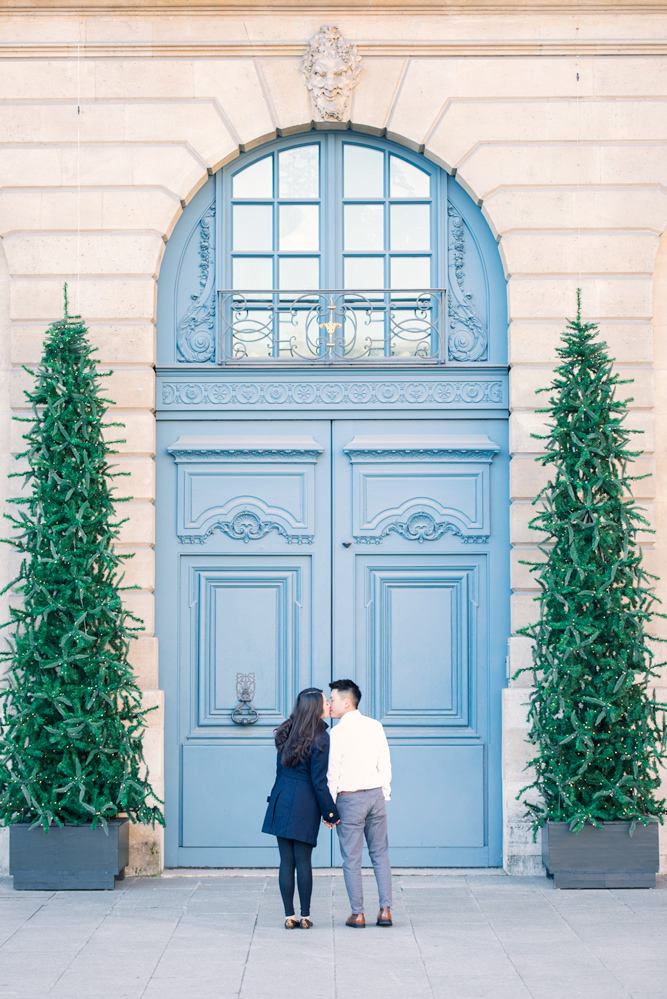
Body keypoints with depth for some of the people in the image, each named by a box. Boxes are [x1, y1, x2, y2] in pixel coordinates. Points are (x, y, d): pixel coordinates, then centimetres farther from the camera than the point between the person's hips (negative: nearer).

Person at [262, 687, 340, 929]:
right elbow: (319, 781, -11)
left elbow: (280, 769, 12)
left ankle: (289, 916, 7)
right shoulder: (320, 738, -11)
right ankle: (305, 917, 10)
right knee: (303, 860, 3)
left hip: (281, 800, 5)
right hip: (305, 803, -5)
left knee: (286, 860, 5)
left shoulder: (287, 733, 7)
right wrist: (331, 813, -4)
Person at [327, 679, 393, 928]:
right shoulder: (376, 727, 5)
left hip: (350, 798, -5)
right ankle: (385, 910, 7)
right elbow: (385, 764, 8)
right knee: (380, 854, 11)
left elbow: (332, 772, -11)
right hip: (376, 795, 5)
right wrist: (384, 794, 15)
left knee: (352, 859, 3)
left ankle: (358, 914, 5)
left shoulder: (338, 732, -10)